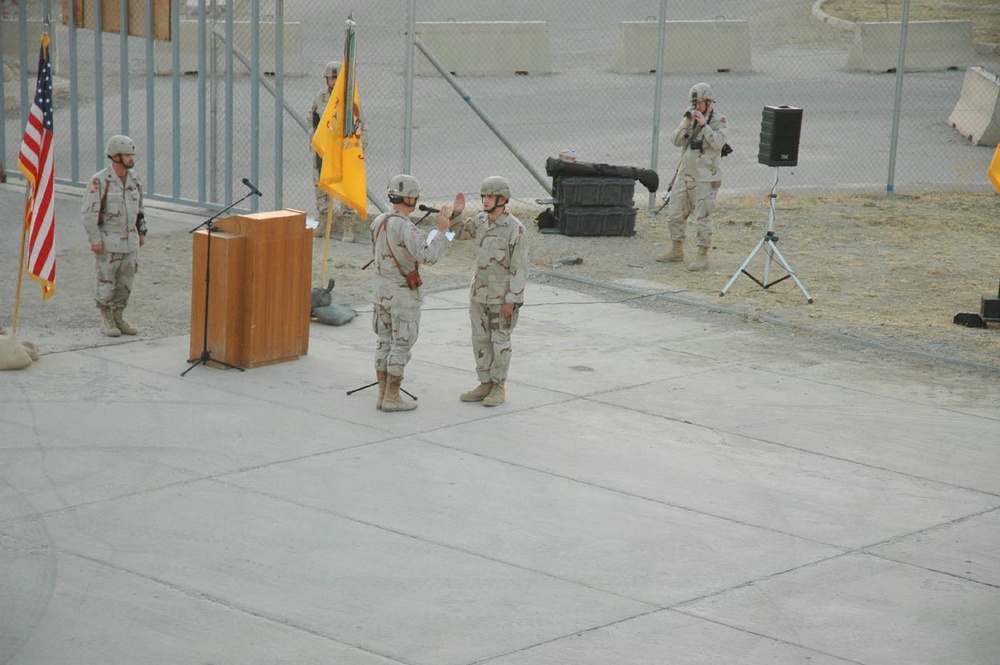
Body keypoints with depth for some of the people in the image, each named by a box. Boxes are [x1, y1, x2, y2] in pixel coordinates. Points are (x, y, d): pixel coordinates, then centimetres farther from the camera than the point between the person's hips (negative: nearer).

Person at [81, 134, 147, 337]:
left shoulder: (133, 178, 6)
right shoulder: (100, 181, -15)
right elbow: (88, 212, -15)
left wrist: (141, 231, 16)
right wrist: (94, 240, -17)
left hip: (130, 240, 6)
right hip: (108, 242, -6)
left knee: (126, 282, 9)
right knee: (107, 282, 2)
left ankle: (118, 319, 20)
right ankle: (106, 321, 12)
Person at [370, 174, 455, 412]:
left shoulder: (379, 221, 2)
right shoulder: (405, 227, -25)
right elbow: (427, 256, -35)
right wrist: (442, 230, -30)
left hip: (381, 289, 8)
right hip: (403, 294, -8)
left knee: (384, 342, 12)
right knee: (402, 345, 1)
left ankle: (383, 394, 16)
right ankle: (392, 398, 3)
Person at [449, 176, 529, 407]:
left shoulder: (515, 229, -16)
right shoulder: (481, 221, 4)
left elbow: (519, 267, -16)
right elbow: (456, 231, 17)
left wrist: (511, 300, -18)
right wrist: (456, 211, -3)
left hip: (502, 297, -7)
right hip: (479, 293, 7)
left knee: (500, 341, 2)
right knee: (480, 340, 10)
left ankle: (499, 388, 10)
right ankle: (485, 385, 19)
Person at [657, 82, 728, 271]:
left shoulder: (719, 121, -4)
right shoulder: (689, 118, 10)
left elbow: (718, 143, -20)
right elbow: (676, 140, 1)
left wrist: (704, 125, -23)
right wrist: (686, 123, -12)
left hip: (705, 178, -6)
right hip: (684, 174, 6)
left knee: (703, 217, -6)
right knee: (675, 213, 9)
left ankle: (702, 256, 0)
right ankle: (676, 251, 22)